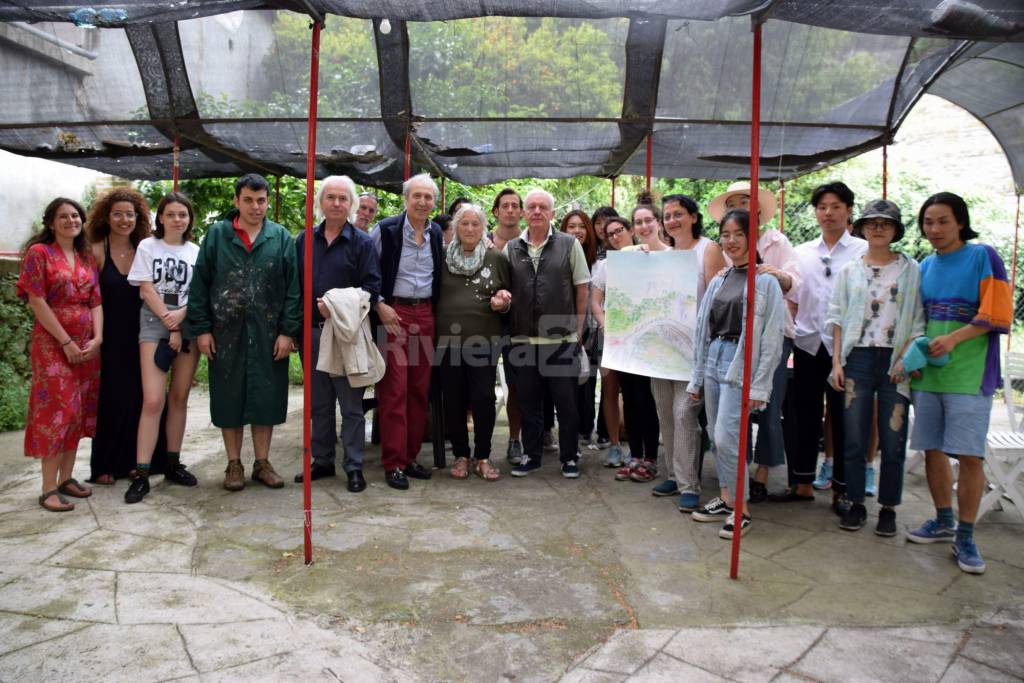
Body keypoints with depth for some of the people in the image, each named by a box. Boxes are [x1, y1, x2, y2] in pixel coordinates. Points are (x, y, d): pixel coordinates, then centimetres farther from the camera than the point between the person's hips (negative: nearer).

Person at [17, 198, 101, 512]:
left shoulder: (87, 258, 13)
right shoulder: (38, 252, -3)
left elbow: (96, 301, 9)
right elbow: (37, 302, -10)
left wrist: (97, 338, -6)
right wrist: (66, 342, -13)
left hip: (87, 345, 6)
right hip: (53, 344, -6)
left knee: (78, 411, 8)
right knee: (55, 411, -7)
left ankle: (66, 478, 17)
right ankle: (49, 489, -2)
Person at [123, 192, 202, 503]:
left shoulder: (195, 252, 9)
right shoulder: (147, 247, 3)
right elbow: (147, 290, -3)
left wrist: (180, 316, -14)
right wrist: (170, 328, -10)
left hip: (188, 325, 3)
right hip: (155, 324, -3)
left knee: (179, 398, 6)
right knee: (153, 400, -11)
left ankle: (173, 463, 16)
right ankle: (141, 474, -8)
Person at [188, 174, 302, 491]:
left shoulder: (281, 237, 3)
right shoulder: (217, 235, 3)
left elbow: (292, 288, 1)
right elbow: (200, 284, 3)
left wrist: (288, 331, -5)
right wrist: (202, 328, -2)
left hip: (268, 333, 0)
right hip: (226, 333, 0)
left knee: (267, 398, 6)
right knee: (229, 399, 8)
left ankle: (262, 462, 21)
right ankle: (234, 464, 22)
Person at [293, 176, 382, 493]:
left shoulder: (362, 242, -1)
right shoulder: (304, 240, 11)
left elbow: (372, 288, -7)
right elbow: (294, 285, 13)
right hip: (312, 331, 5)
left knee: (351, 403, 1)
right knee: (318, 402, 13)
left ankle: (354, 466, 10)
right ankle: (322, 461, 25)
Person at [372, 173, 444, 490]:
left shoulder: (437, 234, 11)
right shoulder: (386, 229, -3)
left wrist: (434, 309, 11)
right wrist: (380, 306, -10)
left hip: (425, 315, 5)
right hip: (392, 313, -5)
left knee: (420, 389, 8)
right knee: (394, 390, -5)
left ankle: (410, 457, 19)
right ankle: (394, 464, 3)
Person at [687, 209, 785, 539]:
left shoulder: (765, 282, -5)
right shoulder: (717, 282, 13)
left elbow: (771, 338, -9)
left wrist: (759, 386, -13)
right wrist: (696, 378, 14)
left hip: (741, 364, -6)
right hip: (713, 362, 6)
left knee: (726, 437, -11)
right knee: (716, 437, 10)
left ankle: (740, 509, 4)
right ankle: (725, 499, 23)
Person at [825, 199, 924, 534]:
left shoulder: (911, 270, 7)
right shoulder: (849, 271, 10)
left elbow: (918, 320, 3)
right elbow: (836, 318, 7)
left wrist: (907, 358, -10)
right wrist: (837, 362, -1)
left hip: (895, 361, -1)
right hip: (857, 358, 1)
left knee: (893, 441, 1)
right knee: (854, 439, 3)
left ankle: (888, 508, 15)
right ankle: (856, 504, 16)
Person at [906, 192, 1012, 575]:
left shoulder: (982, 257, -4)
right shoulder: (925, 266, 13)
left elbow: (997, 315, -9)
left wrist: (953, 339, -18)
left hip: (969, 375, -5)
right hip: (928, 374, 5)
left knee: (969, 455, -3)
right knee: (932, 449, 10)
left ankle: (965, 537, 10)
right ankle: (943, 522, 26)